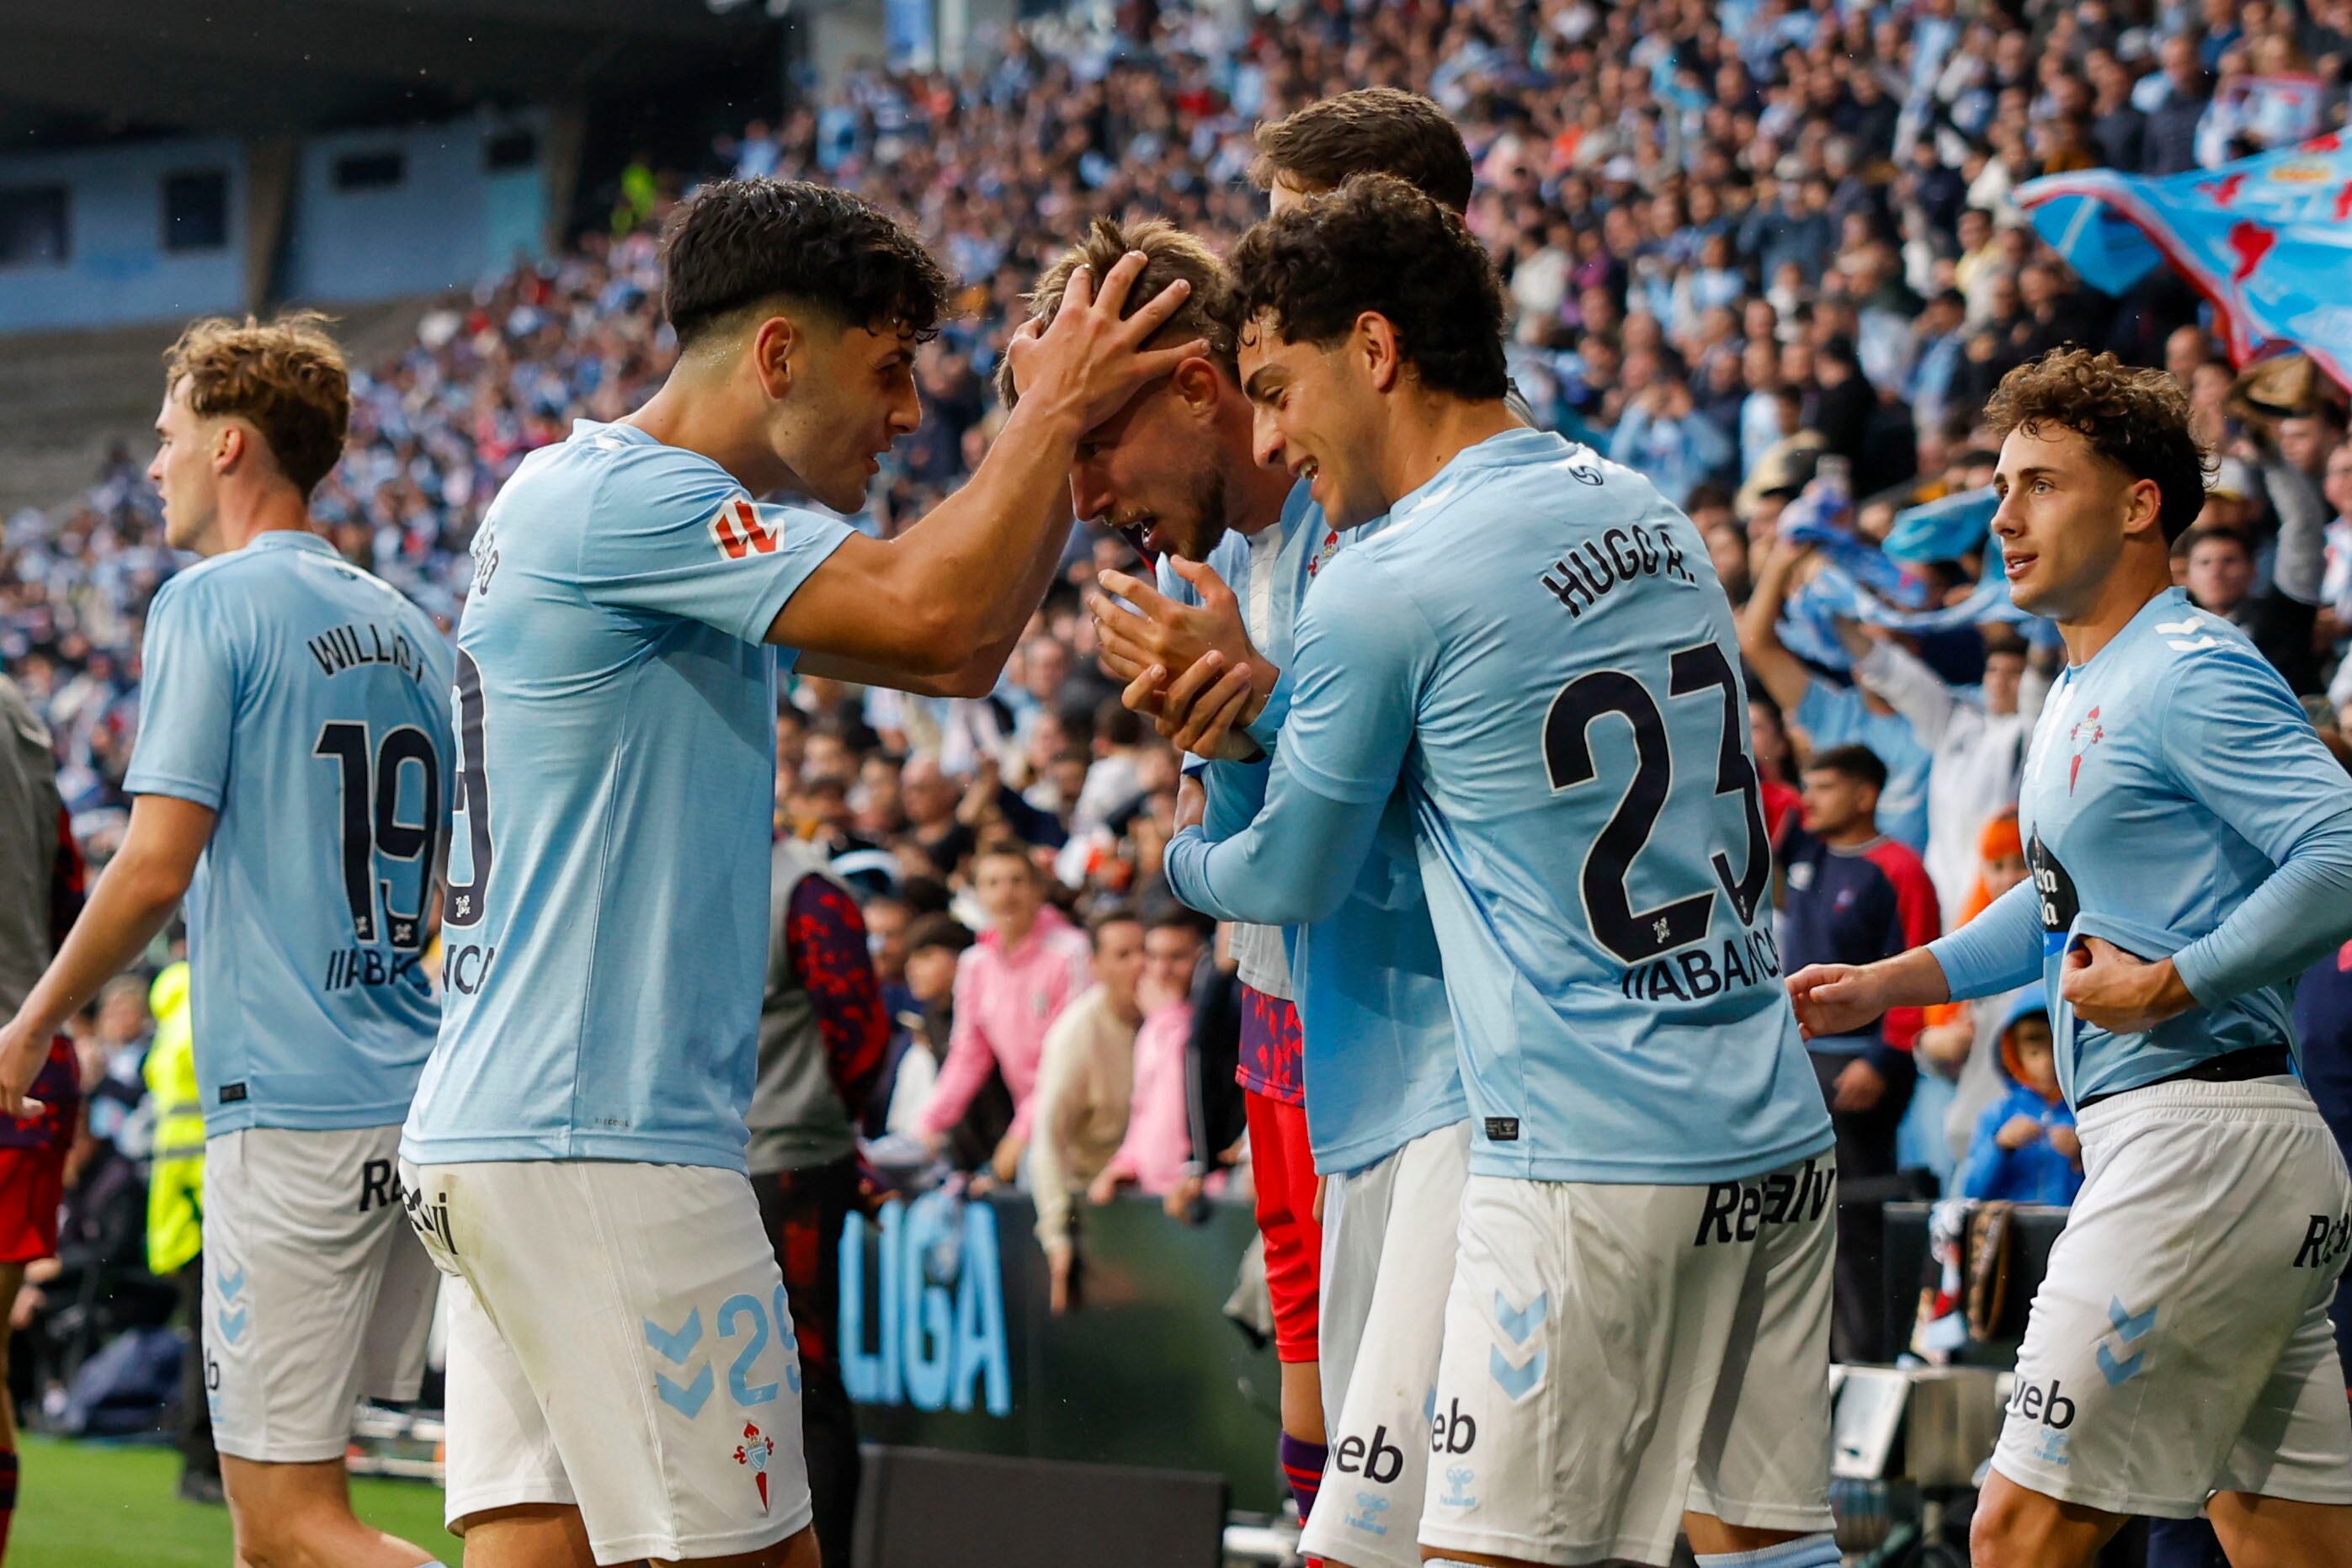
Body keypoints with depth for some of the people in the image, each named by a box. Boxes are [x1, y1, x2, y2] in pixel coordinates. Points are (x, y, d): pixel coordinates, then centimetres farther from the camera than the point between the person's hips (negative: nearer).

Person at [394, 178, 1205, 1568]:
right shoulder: (619, 497, -12)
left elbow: (953, 661, 24)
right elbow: (935, 613, -22)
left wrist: (1071, 437, 15)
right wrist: (1054, 414, -7)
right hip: (597, 1142, -10)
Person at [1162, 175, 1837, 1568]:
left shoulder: (1385, 587, -10)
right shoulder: (1651, 516, 12)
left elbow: (1292, 884, 3)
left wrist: (1177, 854, 24)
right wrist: (1256, 705, 25)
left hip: (1593, 1163, -8)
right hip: (1778, 1139, 8)